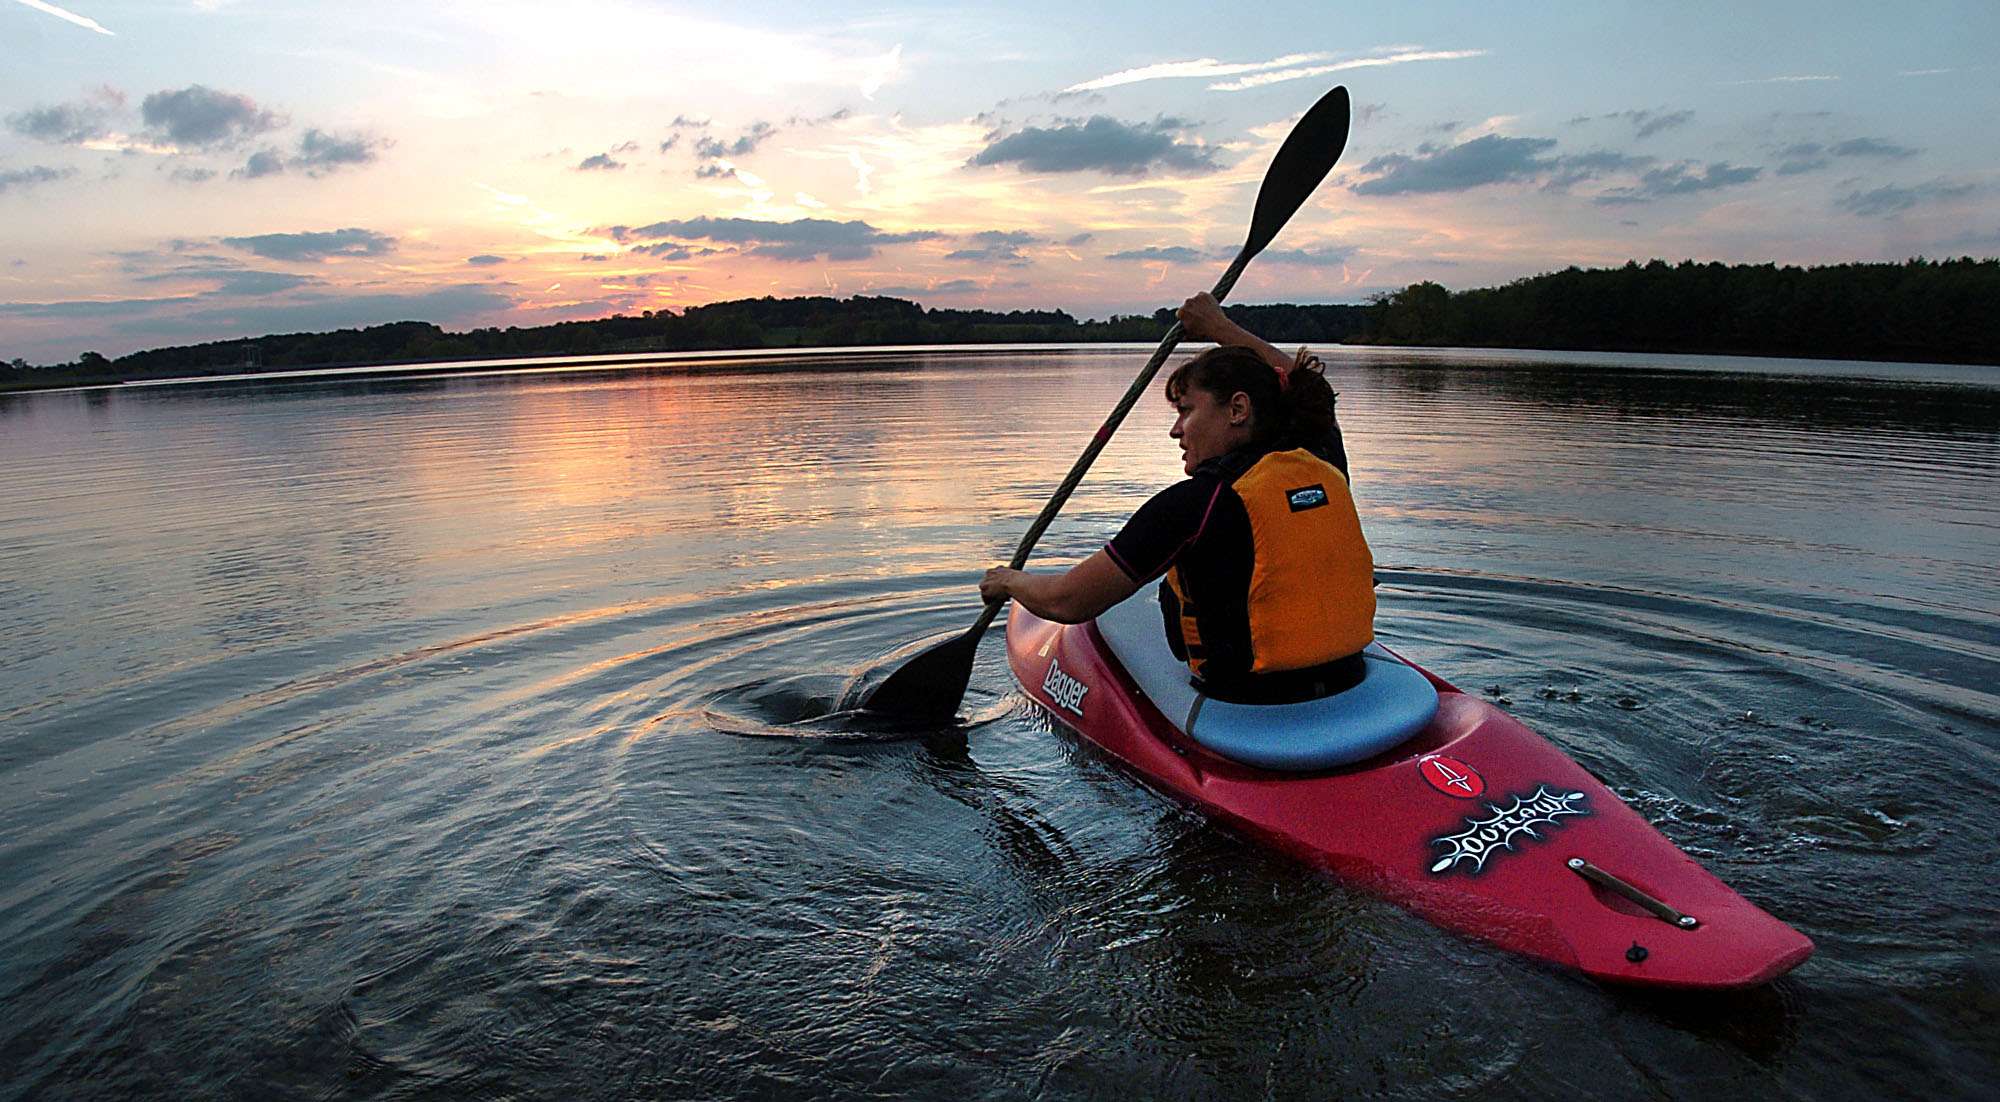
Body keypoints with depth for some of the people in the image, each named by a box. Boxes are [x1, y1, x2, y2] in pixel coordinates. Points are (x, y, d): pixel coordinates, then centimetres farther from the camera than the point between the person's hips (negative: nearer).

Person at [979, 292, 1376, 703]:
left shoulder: (1196, 502, -19)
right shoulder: (1326, 466, 0)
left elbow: (1066, 602, -16)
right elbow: (1304, 389, 25)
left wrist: (1010, 581, 5)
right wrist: (1221, 327, 33)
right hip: (1346, 688, 7)